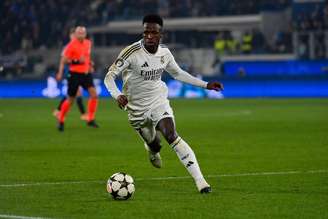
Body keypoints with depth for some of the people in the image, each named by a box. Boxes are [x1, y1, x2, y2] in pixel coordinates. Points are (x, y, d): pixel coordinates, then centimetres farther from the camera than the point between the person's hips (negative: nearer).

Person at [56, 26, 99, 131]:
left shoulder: (88, 43, 8)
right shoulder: (71, 45, -12)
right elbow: (64, 60, -13)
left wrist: (89, 63, 11)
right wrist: (77, 61, -24)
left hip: (86, 73, 5)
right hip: (75, 74, -5)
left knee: (94, 94, -10)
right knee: (70, 99, 1)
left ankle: (91, 120, 1)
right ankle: (61, 121, 19)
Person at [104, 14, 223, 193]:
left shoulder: (164, 53, -7)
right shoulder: (131, 52, -22)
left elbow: (178, 73, 12)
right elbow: (109, 76, -20)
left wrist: (205, 85, 9)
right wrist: (117, 95, -40)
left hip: (158, 101, 1)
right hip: (137, 107, -1)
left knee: (171, 136, -23)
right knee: (153, 145, 11)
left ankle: (199, 180, -26)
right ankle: (152, 151, 55)